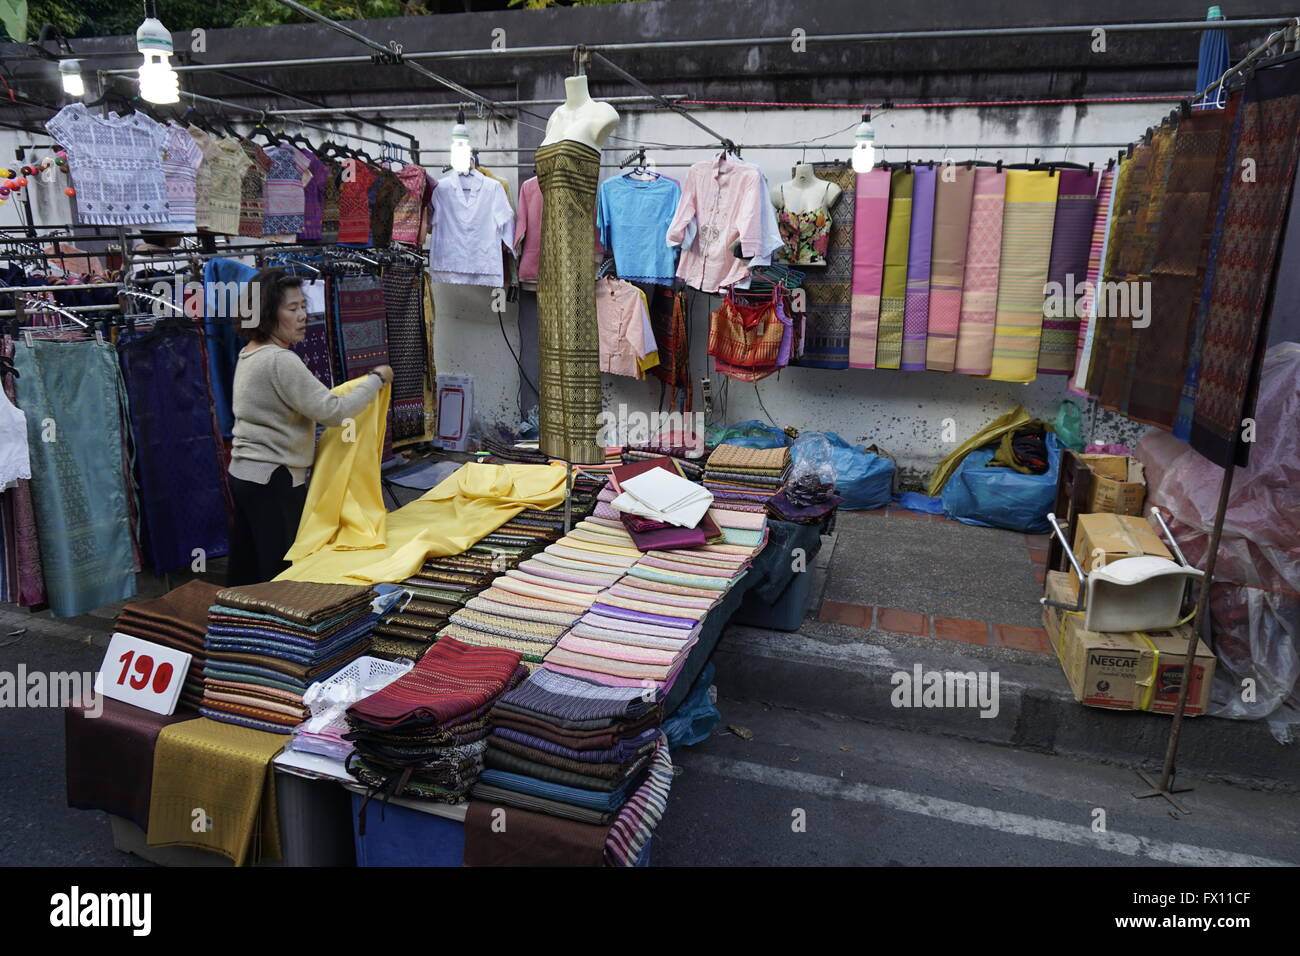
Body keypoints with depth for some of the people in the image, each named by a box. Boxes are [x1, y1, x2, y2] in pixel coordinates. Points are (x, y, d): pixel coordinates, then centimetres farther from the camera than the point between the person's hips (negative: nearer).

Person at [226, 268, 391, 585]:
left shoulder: (248, 354, 11)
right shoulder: (280, 360, -19)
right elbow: (333, 412, -22)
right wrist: (376, 379, -11)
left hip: (243, 473, 10)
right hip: (274, 481, -10)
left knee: (245, 570, 16)